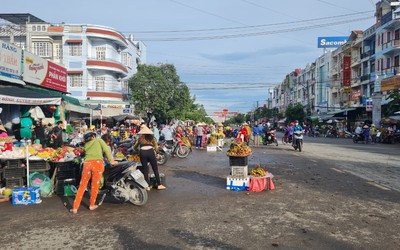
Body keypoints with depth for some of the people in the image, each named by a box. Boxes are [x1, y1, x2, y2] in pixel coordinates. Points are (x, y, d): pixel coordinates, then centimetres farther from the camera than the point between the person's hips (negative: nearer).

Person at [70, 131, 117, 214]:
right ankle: (92, 205, 22)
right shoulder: (99, 140, 20)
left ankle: (75, 208, 11)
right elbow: (106, 150, 8)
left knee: (82, 186, 11)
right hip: (98, 163, -3)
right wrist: (111, 161, 13)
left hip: (87, 163, 3)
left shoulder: (86, 145, 31)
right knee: (95, 185, 10)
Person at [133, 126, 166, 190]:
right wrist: (157, 153, 18)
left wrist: (138, 151, 42)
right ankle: (159, 185, 12)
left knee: (145, 169, 10)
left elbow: (134, 147, 24)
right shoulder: (151, 137, 18)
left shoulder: (140, 138, 20)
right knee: (155, 169, 7)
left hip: (142, 152, 1)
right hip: (150, 151, -1)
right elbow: (156, 146, 6)